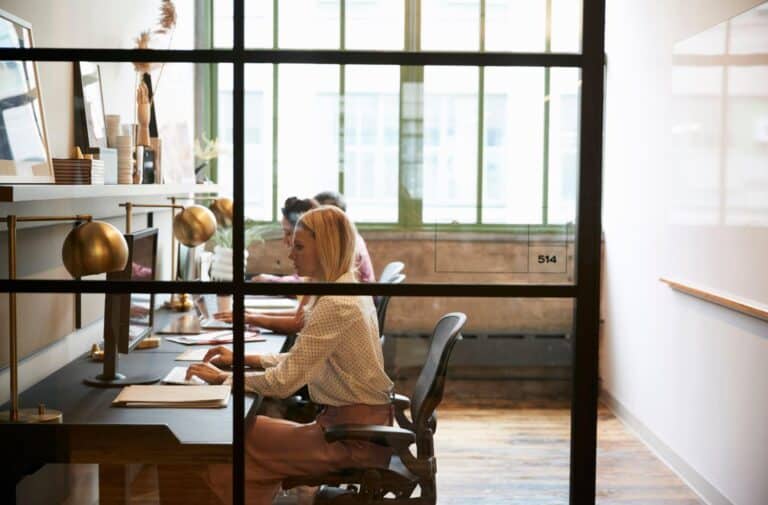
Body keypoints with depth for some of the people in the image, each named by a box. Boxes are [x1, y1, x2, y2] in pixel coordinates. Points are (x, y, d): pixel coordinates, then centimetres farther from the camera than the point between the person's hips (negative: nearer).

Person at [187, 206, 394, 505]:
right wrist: (244, 359, 8)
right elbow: (301, 360, 15)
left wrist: (224, 378, -9)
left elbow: (284, 382, -21)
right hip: (364, 422, 9)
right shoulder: (346, 290, 10)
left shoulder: (335, 305, -21)